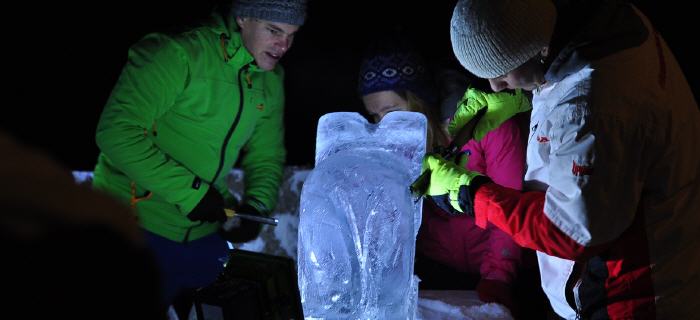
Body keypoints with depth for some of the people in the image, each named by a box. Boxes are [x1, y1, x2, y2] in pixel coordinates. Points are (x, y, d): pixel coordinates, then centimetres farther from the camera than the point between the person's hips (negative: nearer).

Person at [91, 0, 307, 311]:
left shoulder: (270, 81, 4)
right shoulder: (180, 54, -20)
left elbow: (266, 155, 12)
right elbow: (117, 132, -24)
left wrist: (257, 205, -8)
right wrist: (189, 192, -25)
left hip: (204, 234, 7)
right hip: (138, 225, -6)